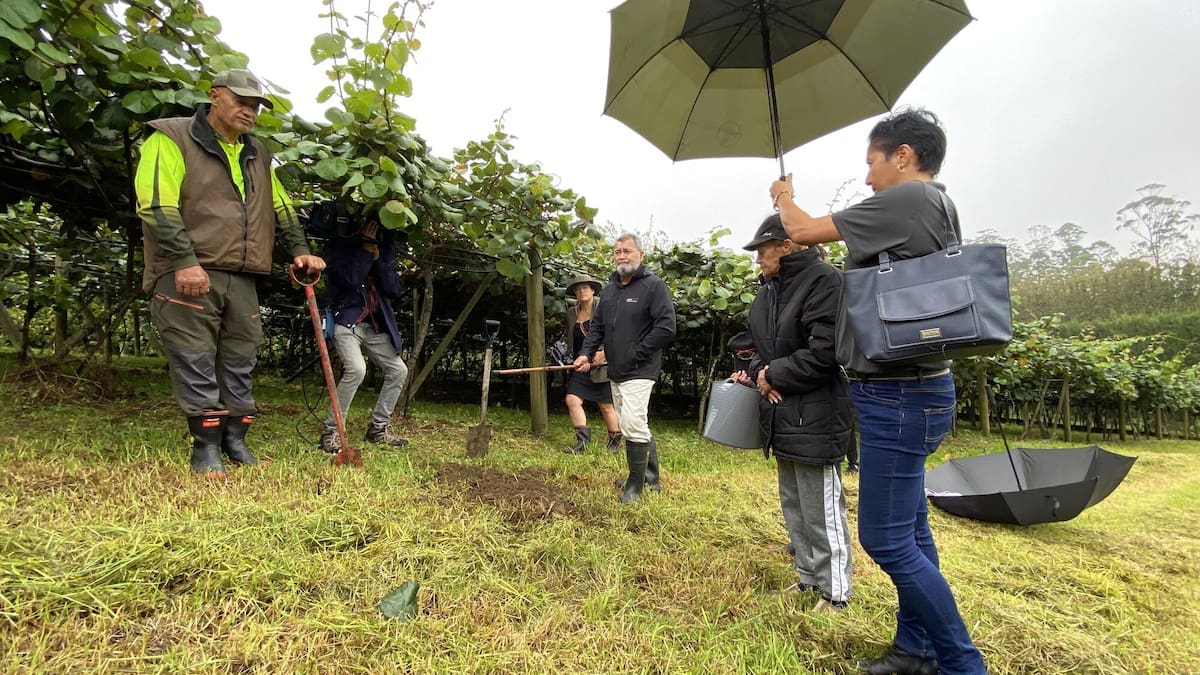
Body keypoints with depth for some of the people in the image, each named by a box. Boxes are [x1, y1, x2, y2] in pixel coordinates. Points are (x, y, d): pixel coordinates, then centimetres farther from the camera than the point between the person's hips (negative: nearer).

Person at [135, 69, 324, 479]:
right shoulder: (171, 139, 0)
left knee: (239, 363, 7)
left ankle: (234, 440, 17)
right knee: (196, 363, -4)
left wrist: (299, 250, 10)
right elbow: (157, 206, -10)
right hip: (189, 274, -6)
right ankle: (206, 449, 2)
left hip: (242, 278, 6)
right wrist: (184, 261, -19)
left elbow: (282, 210, 23)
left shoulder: (257, 155, 20)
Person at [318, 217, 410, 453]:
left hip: (376, 325, 6)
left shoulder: (383, 250, 11)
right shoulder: (339, 246, -1)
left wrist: (378, 258, -8)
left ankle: (378, 429, 17)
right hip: (346, 321, -6)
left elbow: (394, 290, 1)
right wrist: (366, 249, -12)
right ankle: (330, 432, -12)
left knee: (398, 370, 4)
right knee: (356, 369, -27)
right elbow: (349, 279, -17)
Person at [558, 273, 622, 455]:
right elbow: (568, 336, 27)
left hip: (601, 366, -5)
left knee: (606, 406, 6)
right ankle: (582, 442, -6)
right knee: (572, 400, -11)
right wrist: (563, 346, 6)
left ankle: (615, 439, 27)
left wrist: (604, 352, -20)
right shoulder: (571, 313, 12)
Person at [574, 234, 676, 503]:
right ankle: (651, 475, 30)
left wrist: (635, 354, -16)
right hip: (615, 371, 8)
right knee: (636, 426, 15)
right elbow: (597, 326, 16)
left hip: (639, 372, -7)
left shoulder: (654, 286, -9)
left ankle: (635, 486, 5)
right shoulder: (609, 289, 13)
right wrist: (586, 353, 1)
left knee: (632, 424, -12)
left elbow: (666, 327, -17)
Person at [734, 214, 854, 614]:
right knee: (793, 504, 20)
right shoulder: (771, 288, 12)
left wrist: (772, 374, -13)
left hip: (814, 417, -9)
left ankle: (836, 592, 22)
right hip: (781, 415, 9)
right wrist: (757, 372, 0)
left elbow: (823, 353, -23)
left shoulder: (823, 281, -15)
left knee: (820, 509, 2)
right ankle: (809, 576, 36)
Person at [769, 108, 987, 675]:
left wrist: (784, 198, 12)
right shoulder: (934, 209, 14)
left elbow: (804, 231, -9)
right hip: (908, 390, 10)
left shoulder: (907, 198, -16)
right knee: (909, 529, 18)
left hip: (898, 396, -10)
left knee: (886, 539, -1)